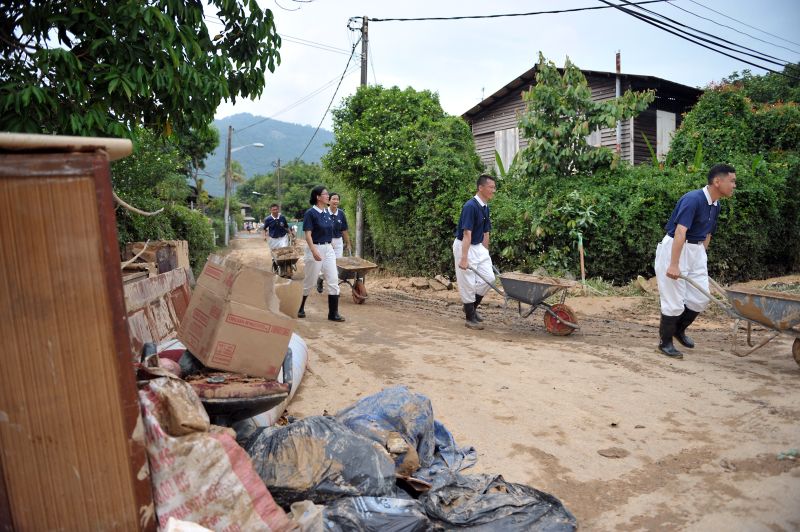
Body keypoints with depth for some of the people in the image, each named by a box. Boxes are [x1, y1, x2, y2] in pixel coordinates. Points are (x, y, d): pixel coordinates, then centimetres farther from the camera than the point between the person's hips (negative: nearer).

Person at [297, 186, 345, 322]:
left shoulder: (327, 213, 9)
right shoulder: (310, 213, -11)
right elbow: (308, 235, -17)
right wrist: (314, 251, -27)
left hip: (328, 249, 6)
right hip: (315, 249, -6)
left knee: (333, 280, -1)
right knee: (309, 281, 6)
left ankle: (333, 313, 4)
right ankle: (300, 308, 27)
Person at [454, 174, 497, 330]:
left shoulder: (485, 208, 7)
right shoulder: (470, 206, -21)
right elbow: (467, 234, -26)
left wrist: (486, 253, 18)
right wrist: (464, 258, -28)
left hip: (478, 246, 9)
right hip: (463, 246, -9)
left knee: (489, 278, 4)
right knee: (468, 283, -1)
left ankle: (472, 306, 22)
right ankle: (470, 318, 11)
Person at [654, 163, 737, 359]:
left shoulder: (715, 206, 8)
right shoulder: (693, 199, -20)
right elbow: (680, 232, -29)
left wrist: (701, 258, 20)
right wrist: (674, 264, -34)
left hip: (696, 250, 9)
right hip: (674, 248, -8)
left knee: (701, 298, 8)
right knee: (674, 301, -4)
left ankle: (679, 330, 30)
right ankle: (665, 341, 13)